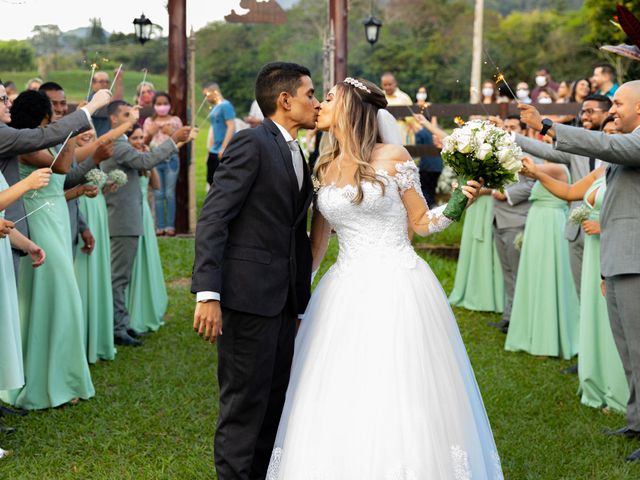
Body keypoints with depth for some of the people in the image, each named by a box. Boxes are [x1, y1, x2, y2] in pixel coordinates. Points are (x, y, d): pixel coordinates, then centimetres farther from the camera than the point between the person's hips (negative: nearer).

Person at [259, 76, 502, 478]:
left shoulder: (393, 157, -3)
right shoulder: (325, 168, 11)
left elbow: (421, 222, 3)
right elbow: (318, 243, 17)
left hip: (397, 290, -4)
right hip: (346, 294, 5)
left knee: (399, 404, -4)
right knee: (339, 400, 3)